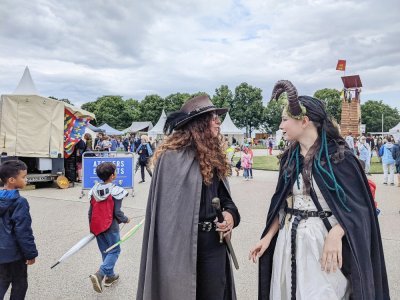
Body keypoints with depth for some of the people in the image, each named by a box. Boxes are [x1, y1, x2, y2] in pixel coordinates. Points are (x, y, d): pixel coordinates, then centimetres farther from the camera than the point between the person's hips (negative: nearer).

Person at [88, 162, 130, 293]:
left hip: (97, 226, 6)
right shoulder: (116, 191, -16)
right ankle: (99, 274, -11)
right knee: (114, 251, 6)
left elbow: (90, 211, 6)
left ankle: (110, 276, 28)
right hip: (110, 227, -6)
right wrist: (125, 220, 4)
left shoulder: (94, 190, 2)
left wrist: (92, 227, 17)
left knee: (105, 251, 17)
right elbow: (117, 212, -15)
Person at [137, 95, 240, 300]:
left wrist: (230, 213, -4)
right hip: (184, 244, -7)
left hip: (215, 242, 7)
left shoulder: (213, 155, 8)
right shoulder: (172, 157, -17)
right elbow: (167, 210, -17)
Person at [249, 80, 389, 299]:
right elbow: (281, 204, 9)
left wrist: (335, 235, -27)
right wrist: (268, 237, 5)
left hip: (322, 241, -5)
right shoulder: (290, 157, 6)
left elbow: (357, 204, -12)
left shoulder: (337, 155, -11)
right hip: (288, 241, 6)